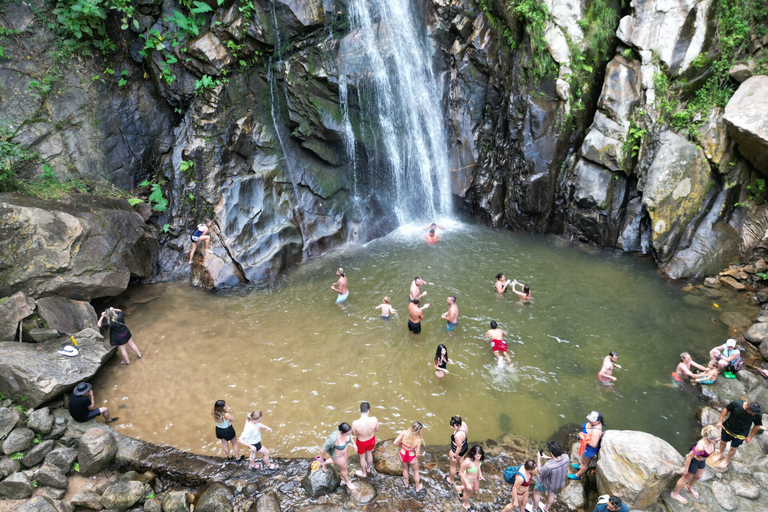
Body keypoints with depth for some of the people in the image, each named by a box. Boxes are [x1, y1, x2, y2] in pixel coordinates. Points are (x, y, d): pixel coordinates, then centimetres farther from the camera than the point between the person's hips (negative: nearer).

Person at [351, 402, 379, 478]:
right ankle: (368, 468, 60)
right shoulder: (374, 420, -34)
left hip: (361, 442, -2)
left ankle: (363, 473, 53)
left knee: (362, 456, 27)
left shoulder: (355, 423, -38)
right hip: (371, 440, 2)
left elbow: (354, 434, -17)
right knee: (369, 453, 33)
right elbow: (377, 429, -12)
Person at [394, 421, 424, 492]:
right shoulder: (418, 440, -29)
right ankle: (417, 487, 51)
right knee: (416, 471, 30)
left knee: (405, 468, 35)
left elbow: (395, 442, -23)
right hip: (412, 458, -2)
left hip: (402, 456, 2)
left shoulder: (404, 433, -28)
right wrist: (422, 454, 4)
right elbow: (417, 454, -19)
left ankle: (406, 483, 60)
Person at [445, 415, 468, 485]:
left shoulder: (458, 435, -44)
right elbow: (465, 434, -1)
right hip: (465, 447, 7)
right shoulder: (463, 423, -23)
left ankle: (451, 480, 48)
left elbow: (459, 447, -29)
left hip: (458, 451, -7)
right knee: (461, 461, 36)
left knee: (453, 465, 23)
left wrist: (454, 456, -13)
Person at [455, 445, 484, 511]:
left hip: (475, 477, 6)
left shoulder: (478, 458, -25)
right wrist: (467, 484, -22)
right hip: (468, 479, -6)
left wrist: (480, 474, -4)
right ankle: (466, 504, 60)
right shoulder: (467, 462, -44)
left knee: (476, 489, 32)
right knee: (469, 493, 25)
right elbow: (461, 472, -28)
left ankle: (460, 488, 56)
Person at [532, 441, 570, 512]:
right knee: (551, 493, 35)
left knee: (536, 491, 27)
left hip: (547, 484, -5)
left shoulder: (548, 466, -46)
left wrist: (538, 458, -16)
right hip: (559, 483, 5)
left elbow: (540, 473, -23)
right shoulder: (566, 457, -31)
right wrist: (546, 457, -3)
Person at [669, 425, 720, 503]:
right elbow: (689, 456, -29)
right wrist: (686, 468, -16)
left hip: (702, 461, 6)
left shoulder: (713, 441, -25)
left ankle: (689, 487, 64)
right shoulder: (700, 446, -44)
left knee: (698, 476, 31)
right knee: (686, 478, 18)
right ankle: (674, 494, 44)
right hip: (693, 461, -6)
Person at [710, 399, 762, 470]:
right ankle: (720, 454, 53)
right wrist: (720, 421, -8)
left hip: (740, 434, -1)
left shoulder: (758, 414, -28)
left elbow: (757, 425, -9)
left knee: (733, 448, 17)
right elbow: (726, 409, -12)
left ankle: (726, 460, 46)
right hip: (727, 428, 1)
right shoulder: (736, 403, -32)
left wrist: (750, 437, -1)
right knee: (723, 441, 22)